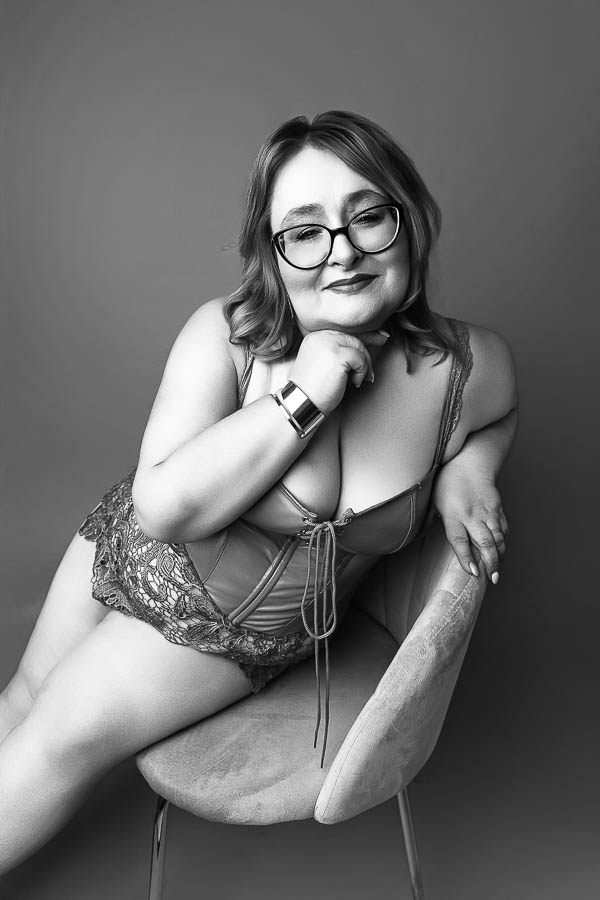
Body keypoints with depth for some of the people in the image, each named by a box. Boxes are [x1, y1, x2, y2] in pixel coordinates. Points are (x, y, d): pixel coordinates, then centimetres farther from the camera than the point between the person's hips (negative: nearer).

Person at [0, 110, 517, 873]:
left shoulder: (472, 366, -19)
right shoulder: (224, 337, -24)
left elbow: (495, 415, 7)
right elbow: (164, 506, -26)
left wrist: (465, 469, -16)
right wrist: (301, 400, -33)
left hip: (233, 631, 0)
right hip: (134, 546, 1)